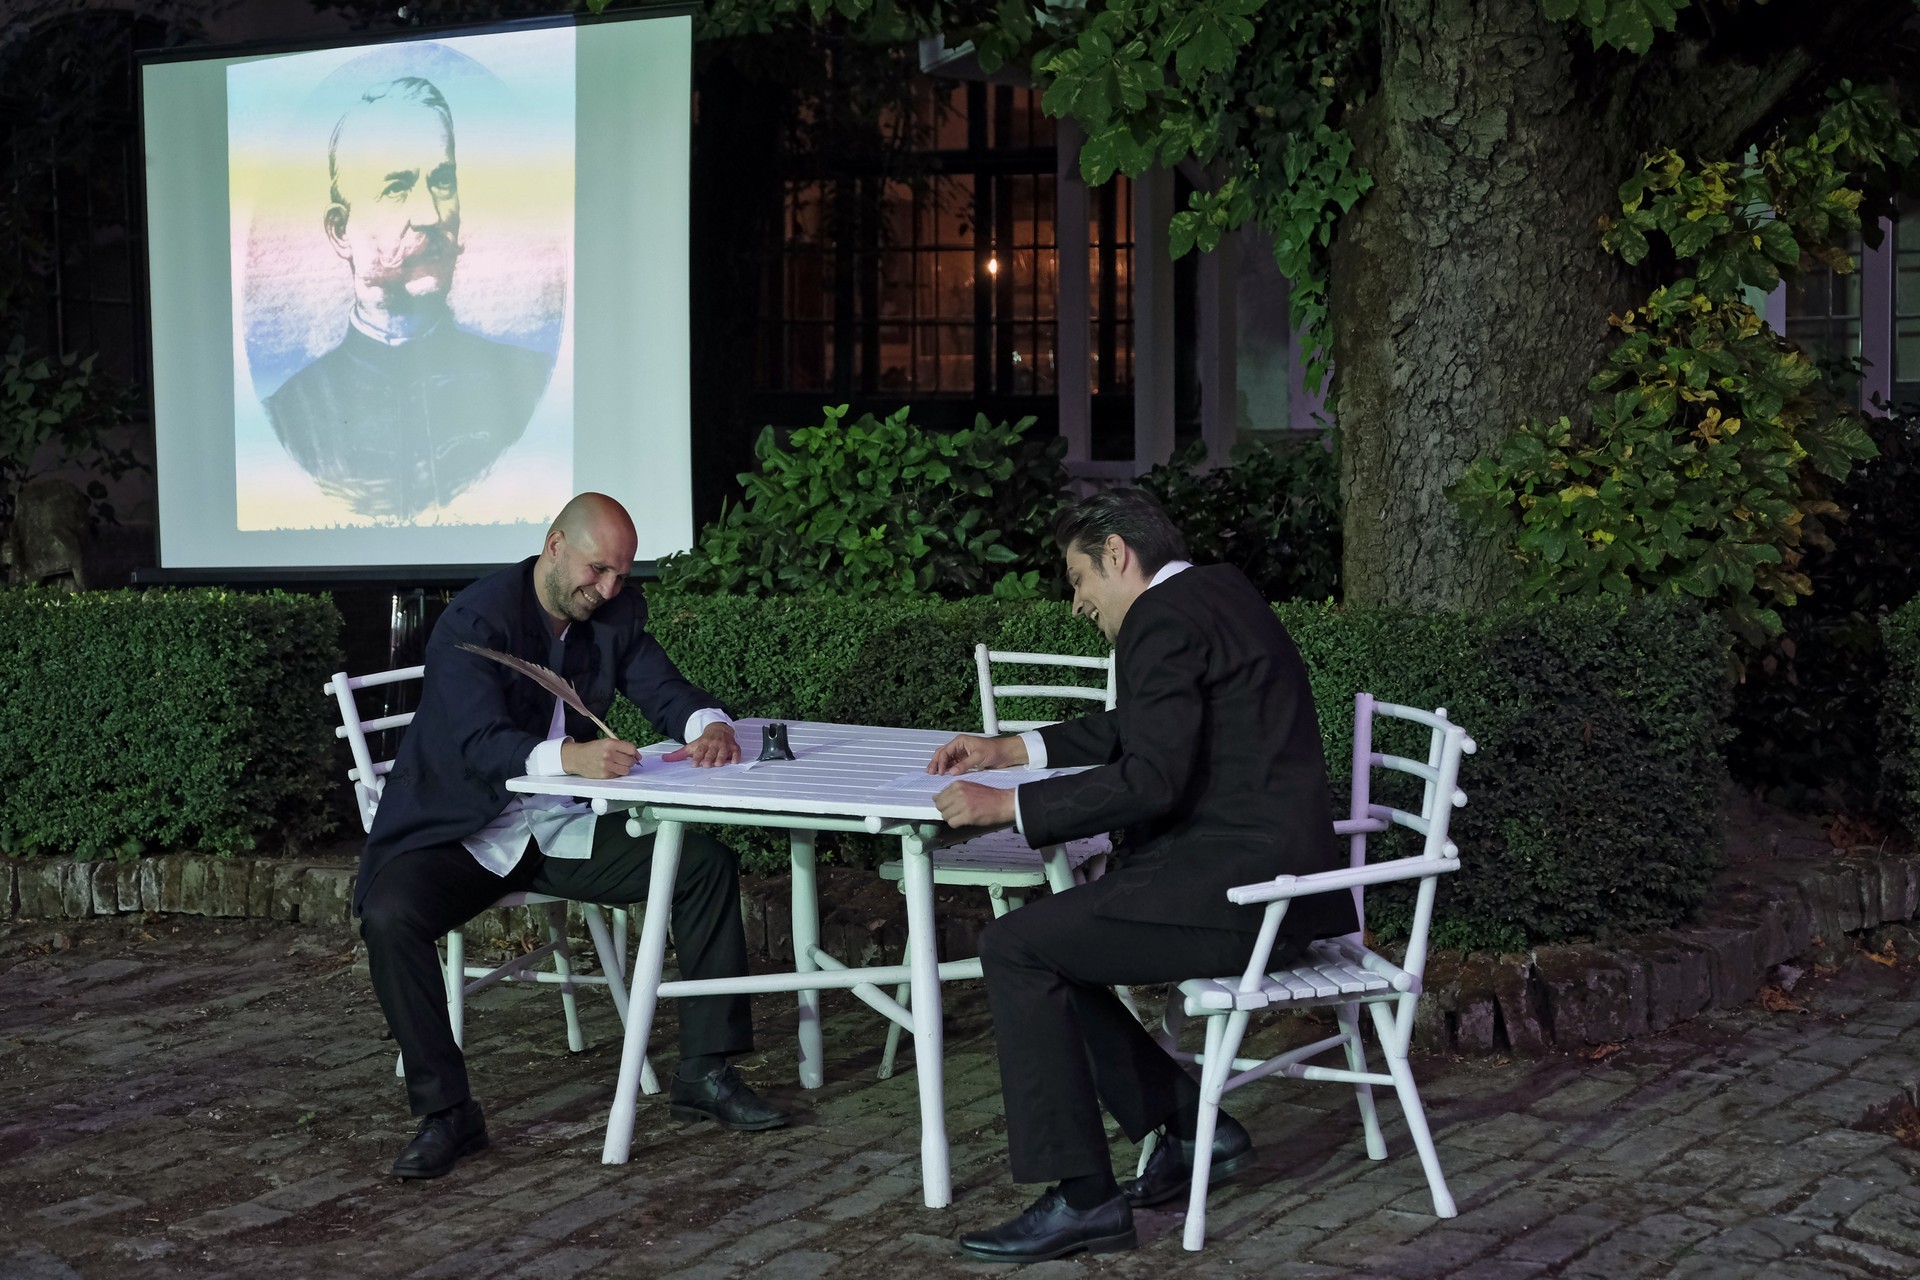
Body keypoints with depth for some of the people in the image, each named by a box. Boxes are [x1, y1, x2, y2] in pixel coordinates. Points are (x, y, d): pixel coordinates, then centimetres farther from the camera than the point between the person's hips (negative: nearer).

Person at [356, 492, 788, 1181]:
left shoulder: (618, 614, 2)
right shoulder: (475, 620, -19)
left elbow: (667, 692, 5)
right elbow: (480, 743, -31)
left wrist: (709, 725, -21)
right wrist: (571, 756, -50)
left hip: (563, 832, 6)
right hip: (460, 834, -5)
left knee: (708, 865, -10)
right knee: (389, 916, -34)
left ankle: (704, 1073, -4)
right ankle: (445, 1111, -20)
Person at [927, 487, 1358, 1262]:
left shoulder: (1162, 620, -13)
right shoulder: (1216, 591, 18)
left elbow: (1150, 780, -22)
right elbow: (1141, 731, 29)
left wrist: (1005, 806, -16)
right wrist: (1010, 751, 26)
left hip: (1234, 888, -10)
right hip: (1268, 870, 10)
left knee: (1014, 949, -9)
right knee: (1044, 944, 16)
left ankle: (1083, 1198, -9)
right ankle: (1190, 1126, 18)